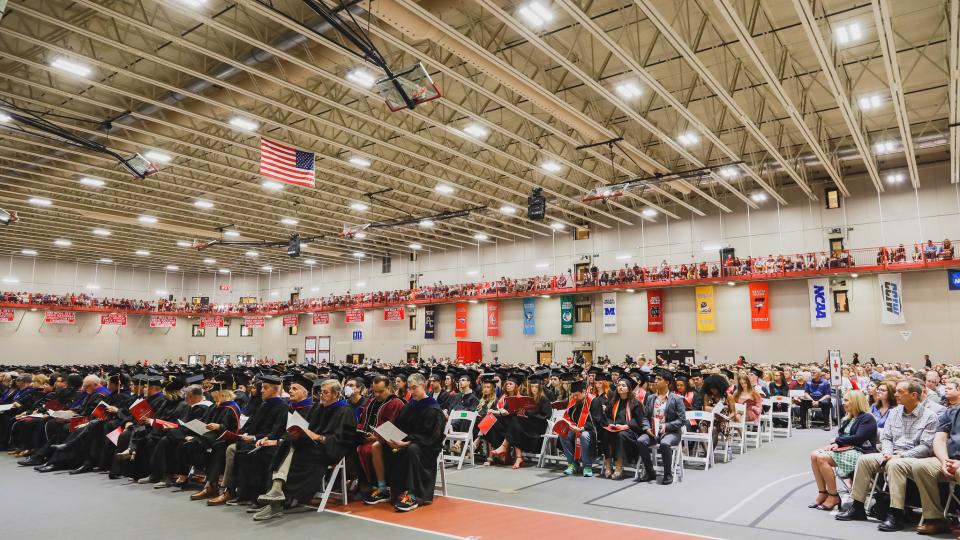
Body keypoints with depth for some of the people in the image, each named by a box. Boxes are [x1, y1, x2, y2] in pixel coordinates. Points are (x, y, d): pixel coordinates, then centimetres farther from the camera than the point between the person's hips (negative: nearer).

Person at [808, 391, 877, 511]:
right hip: (847, 449, 9)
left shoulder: (867, 418, -4)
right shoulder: (848, 419, 22)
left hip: (860, 452, -9)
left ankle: (833, 496, -16)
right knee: (814, 455, -14)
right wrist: (835, 443, -6)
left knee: (822, 458, -26)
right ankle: (822, 493, -11)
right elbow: (840, 435, 16)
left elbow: (858, 438, -16)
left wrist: (838, 441, -9)